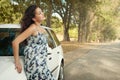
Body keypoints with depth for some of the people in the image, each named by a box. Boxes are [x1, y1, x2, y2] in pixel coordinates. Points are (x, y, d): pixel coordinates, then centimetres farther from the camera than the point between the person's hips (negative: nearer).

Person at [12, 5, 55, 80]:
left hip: (41, 65, 8)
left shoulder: (41, 29, 11)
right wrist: (17, 62, -14)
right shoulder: (33, 28, -14)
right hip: (34, 65, -8)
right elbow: (15, 42, -19)